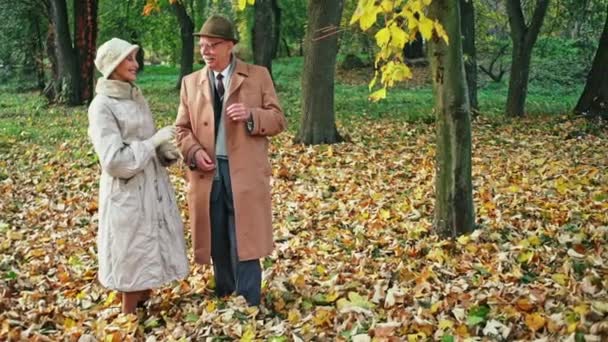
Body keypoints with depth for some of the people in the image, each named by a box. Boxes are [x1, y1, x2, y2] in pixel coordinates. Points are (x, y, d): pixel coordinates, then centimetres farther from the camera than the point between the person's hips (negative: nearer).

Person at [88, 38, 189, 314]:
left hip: (153, 187, 8)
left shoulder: (136, 97, 8)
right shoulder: (102, 106, -16)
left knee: (151, 251, 16)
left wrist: (166, 152, -4)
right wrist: (154, 141, -20)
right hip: (128, 193, -8)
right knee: (134, 256, 4)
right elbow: (114, 161, -22)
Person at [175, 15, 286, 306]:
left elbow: (278, 120, 2)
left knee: (243, 246, -2)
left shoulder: (258, 76, 3)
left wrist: (251, 115, -18)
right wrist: (194, 151, -9)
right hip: (207, 175, 3)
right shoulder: (190, 82, 11)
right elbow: (182, 128, 12)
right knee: (218, 247, 12)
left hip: (245, 175, -3)